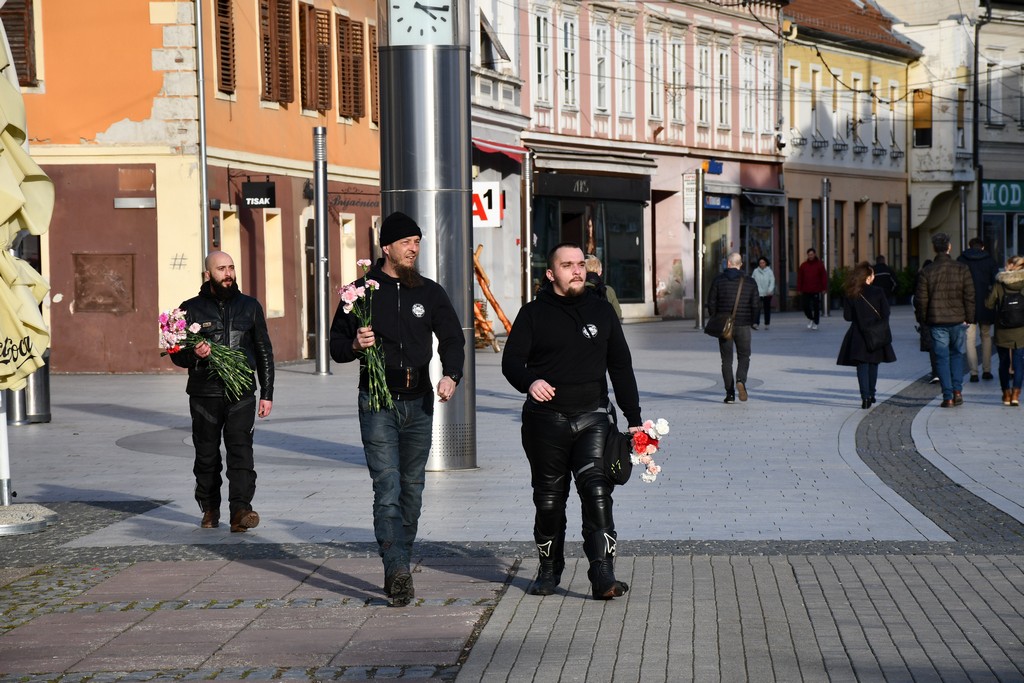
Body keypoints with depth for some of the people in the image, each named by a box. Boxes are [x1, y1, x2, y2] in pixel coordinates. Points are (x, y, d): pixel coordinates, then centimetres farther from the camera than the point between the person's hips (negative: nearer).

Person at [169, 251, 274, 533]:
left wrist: (267, 393, 8)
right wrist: (194, 354, -17)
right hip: (204, 394, 0)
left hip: (241, 394, 0)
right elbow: (177, 355, 7)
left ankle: (240, 510, -21)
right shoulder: (191, 309, 6)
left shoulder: (249, 306, 11)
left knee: (241, 451, -13)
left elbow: (264, 351, 14)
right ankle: (209, 509, 22)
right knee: (207, 455, 7)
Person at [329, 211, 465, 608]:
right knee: (387, 490, -13)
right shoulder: (362, 291, 2)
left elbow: (452, 339, 7)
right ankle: (399, 573, -18)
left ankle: (397, 569, 20)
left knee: (412, 490, 8)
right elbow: (336, 346, 7)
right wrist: (356, 345, -16)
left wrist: (451, 375, -12)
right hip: (377, 402, -3)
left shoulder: (430, 293, 9)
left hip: (419, 402, 3)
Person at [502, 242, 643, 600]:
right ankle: (549, 570, 24)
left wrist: (634, 418, 10)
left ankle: (603, 576, -17)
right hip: (545, 420, -1)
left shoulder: (601, 311, 12)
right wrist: (529, 382, -25)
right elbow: (511, 360, -2)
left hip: (592, 418, 1)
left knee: (597, 493, -14)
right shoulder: (533, 313, 4)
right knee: (549, 499, 8)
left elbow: (621, 367, 15)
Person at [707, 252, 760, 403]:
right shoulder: (749, 281, 0)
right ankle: (741, 380, -15)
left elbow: (711, 303, -4)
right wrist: (751, 321, 13)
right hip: (743, 326, 0)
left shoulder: (718, 280, -2)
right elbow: (755, 304, -2)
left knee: (726, 360, 7)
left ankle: (730, 394, 2)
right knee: (744, 356, 13)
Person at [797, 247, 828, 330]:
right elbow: (799, 278, 5)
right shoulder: (803, 265, 5)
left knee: (816, 307, 2)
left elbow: (824, 277, -2)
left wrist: (824, 288, -8)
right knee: (806, 306, 0)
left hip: (816, 291, -2)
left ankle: (815, 323, 14)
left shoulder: (819, 264, 0)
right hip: (806, 291, 2)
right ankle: (811, 319, 25)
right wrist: (799, 289, 1)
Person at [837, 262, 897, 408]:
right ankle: (871, 395, 25)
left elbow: (847, 316, -4)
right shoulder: (878, 292, -5)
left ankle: (865, 397, -14)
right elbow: (885, 313, -7)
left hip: (858, 335, -1)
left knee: (862, 366, -1)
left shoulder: (851, 295, -5)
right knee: (873, 365, 17)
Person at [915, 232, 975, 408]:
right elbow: (970, 296, -2)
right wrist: (968, 319, 7)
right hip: (958, 320, 1)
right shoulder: (962, 269, -3)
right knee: (957, 354, 18)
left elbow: (920, 300, -3)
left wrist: (922, 320, 9)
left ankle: (947, 397, 1)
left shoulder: (926, 272, -6)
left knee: (942, 359, 4)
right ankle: (957, 390, 7)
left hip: (937, 322, -1)